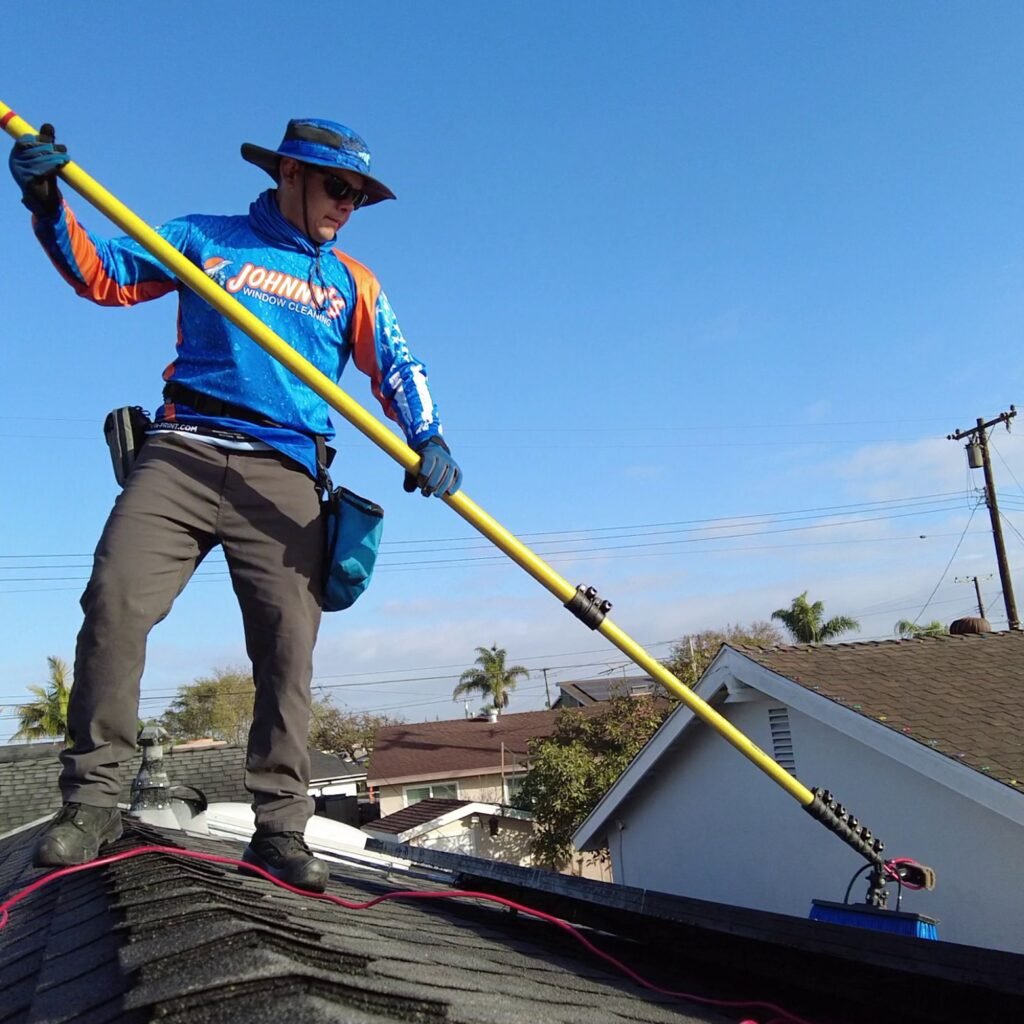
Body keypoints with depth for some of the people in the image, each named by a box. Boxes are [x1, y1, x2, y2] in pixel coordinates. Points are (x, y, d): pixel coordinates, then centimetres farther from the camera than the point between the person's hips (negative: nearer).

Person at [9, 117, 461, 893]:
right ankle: (92, 800, -6)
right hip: (182, 452, -1)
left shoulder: (352, 283, 19)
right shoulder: (205, 239, 17)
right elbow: (103, 276, 15)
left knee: (289, 646, -8)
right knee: (115, 600, -17)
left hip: (282, 476, 1)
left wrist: (428, 439, -12)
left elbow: (395, 366, 7)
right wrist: (50, 206, -2)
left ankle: (280, 829, -2)